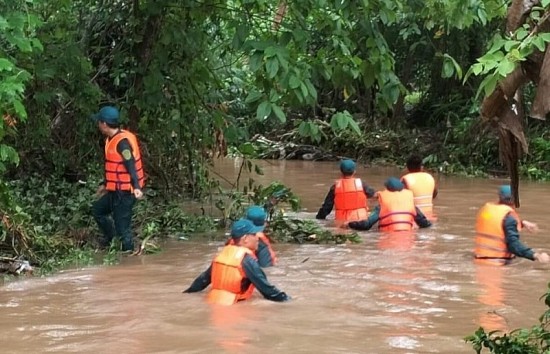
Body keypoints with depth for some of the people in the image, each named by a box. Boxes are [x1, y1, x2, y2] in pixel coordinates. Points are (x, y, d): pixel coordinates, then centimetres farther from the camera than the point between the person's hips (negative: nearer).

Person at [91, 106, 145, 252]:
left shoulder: (122, 142, -20)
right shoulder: (112, 139, 11)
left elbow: (131, 166, -26)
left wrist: (136, 187, -36)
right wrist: (105, 185, 30)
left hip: (124, 192, -10)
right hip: (115, 190, 10)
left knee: (122, 224, -4)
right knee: (98, 209, 22)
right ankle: (110, 239, 30)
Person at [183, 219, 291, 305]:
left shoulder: (223, 253, 13)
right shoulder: (247, 259, -9)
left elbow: (204, 278, 24)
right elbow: (264, 286, -10)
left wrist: (188, 292, 37)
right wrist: (285, 299, -3)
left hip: (213, 302, 8)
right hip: (231, 306, -8)